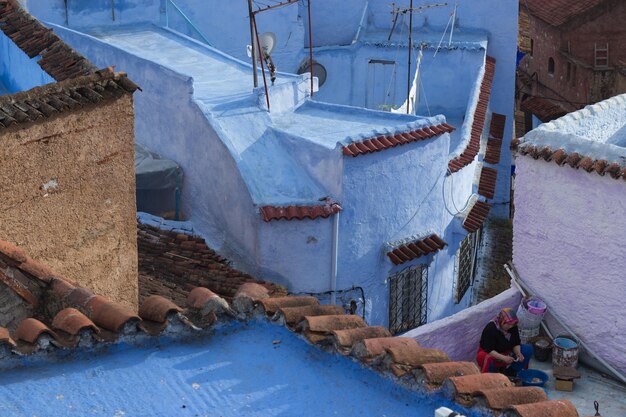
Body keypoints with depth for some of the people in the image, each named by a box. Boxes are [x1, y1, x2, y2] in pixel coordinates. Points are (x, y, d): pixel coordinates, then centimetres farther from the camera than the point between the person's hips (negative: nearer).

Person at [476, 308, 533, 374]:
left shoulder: (513, 327, -10)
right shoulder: (490, 329, -27)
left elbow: (516, 344, -3)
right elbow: (489, 350, -31)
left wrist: (518, 353, -25)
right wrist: (503, 358, -43)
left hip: (506, 352, 7)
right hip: (488, 353, -7)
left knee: (528, 349, -9)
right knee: (489, 360, -43)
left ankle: (509, 373, -5)